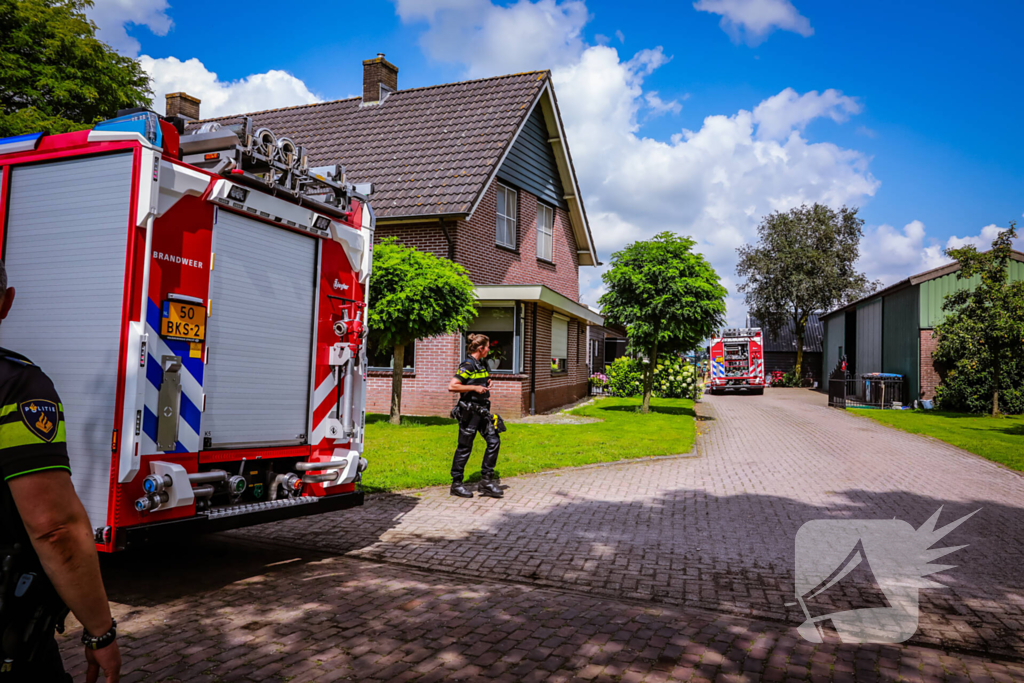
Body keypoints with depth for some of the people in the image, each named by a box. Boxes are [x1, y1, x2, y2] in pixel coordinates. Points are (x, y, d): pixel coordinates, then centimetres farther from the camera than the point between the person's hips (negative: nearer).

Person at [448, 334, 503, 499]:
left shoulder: (482, 364, 13)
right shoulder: (467, 365, -14)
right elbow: (452, 386, -22)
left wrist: (487, 385, 12)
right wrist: (475, 388, -21)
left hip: (482, 410, 9)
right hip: (469, 410, -9)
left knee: (494, 441, 2)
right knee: (465, 447, 0)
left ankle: (486, 481, 9)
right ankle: (456, 484, 12)